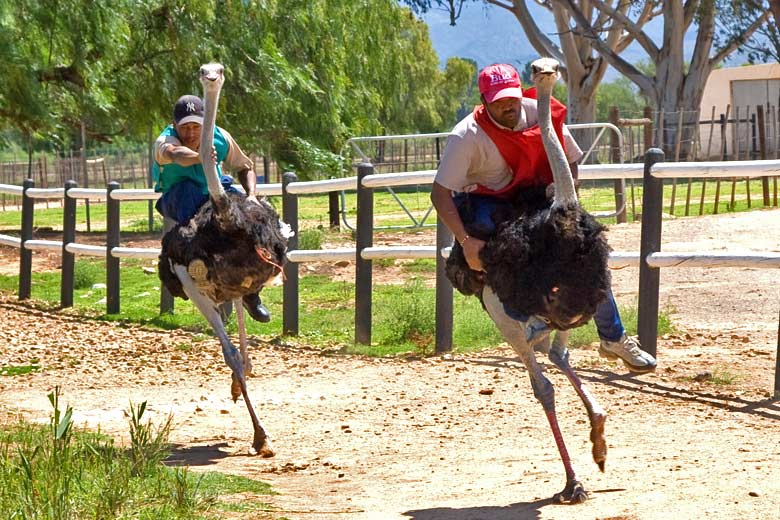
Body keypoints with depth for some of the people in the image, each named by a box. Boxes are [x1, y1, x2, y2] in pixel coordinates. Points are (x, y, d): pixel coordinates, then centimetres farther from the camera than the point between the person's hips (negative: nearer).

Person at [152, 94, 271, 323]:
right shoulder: (165, 142, -33)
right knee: (187, 187, -37)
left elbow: (245, 167, -2)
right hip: (178, 202, -4)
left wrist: (251, 195, -20)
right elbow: (176, 153, -59)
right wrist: (199, 157, -80)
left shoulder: (220, 138, -20)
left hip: (213, 193, 4)